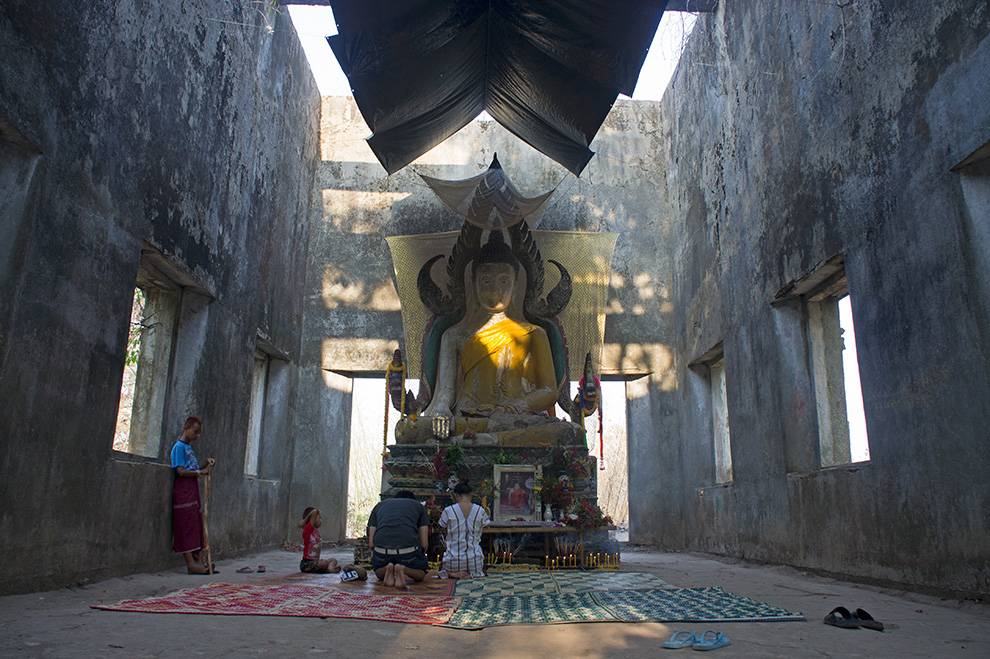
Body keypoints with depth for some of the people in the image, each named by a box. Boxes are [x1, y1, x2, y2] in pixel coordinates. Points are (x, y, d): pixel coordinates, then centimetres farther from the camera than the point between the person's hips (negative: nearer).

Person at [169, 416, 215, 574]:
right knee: (186, 526, -8)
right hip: (183, 491, -9)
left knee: (197, 526, 7)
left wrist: (207, 465, 4)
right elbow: (181, 471, -16)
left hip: (193, 491, 9)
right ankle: (191, 564, -7)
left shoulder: (189, 447, 19)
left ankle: (199, 561, 10)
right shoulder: (179, 446, -7)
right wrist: (200, 472, -14)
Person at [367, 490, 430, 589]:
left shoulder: (379, 505, 28)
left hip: (382, 550, 2)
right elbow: (424, 544, 15)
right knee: (421, 573, 26)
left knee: (378, 572, 34)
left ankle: (386, 569, 0)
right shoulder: (418, 505, 24)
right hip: (409, 547, -2)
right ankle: (404, 570, -5)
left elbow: (371, 543, 18)